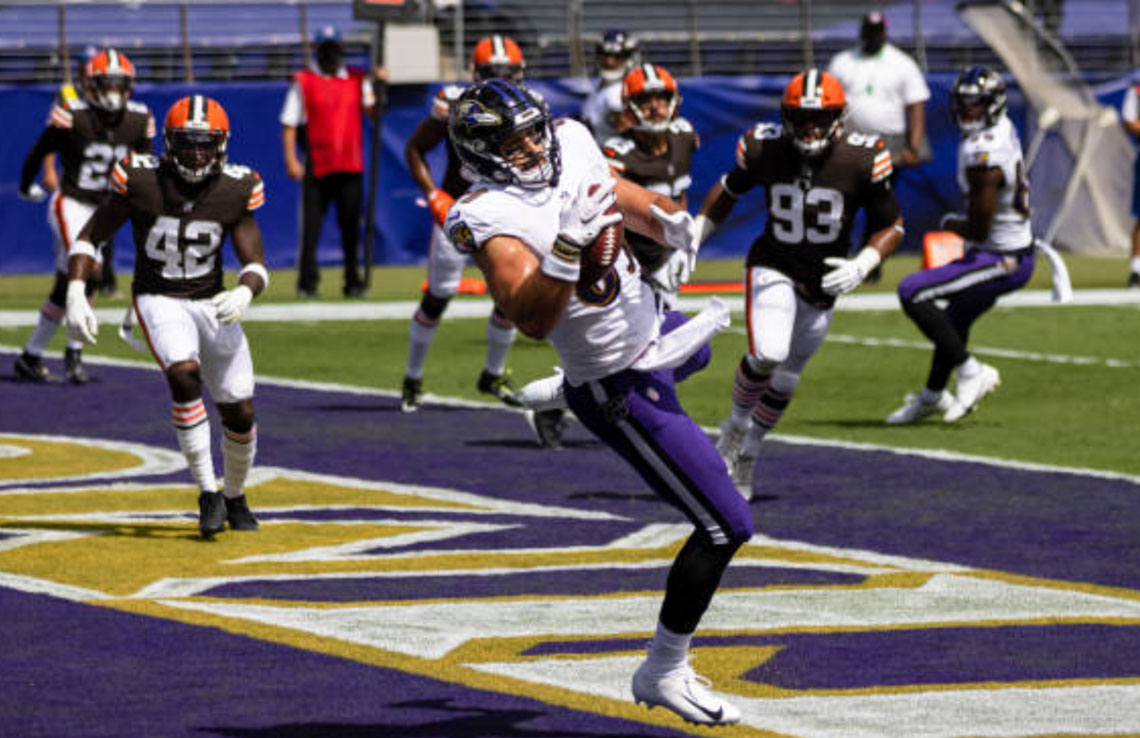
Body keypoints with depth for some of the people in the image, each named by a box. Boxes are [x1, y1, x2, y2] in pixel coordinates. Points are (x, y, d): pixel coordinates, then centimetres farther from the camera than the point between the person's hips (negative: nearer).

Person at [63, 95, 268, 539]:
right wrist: (75, 294, -15)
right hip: (159, 300, -3)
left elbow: (255, 264, -6)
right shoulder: (141, 182, -13)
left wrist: (245, 293, -29)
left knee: (240, 414, 2)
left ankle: (235, 497, 31)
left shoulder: (234, 191, -7)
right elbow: (90, 235, -3)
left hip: (213, 303, 3)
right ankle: (208, 494, -22)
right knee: (184, 375, -31)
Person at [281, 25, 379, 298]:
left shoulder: (357, 79, 12)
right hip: (316, 166, -2)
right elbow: (290, 123, 0)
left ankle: (353, 281, 13)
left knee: (351, 225, 5)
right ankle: (307, 283, -1)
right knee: (311, 225, -4)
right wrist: (291, 160, -9)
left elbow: (373, 111, 3)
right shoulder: (303, 82, 3)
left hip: (350, 165, 2)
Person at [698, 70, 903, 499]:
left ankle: (746, 453, 34)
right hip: (773, 268, -2)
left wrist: (861, 266, -20)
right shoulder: (765, 150, -13)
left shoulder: (862, 160, -16)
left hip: (825, 281, 2)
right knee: (767, 355, -26)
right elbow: (730, 190, 10)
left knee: (784, 382, 10)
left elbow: (891, 227, -4)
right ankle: (737, 424, 3)